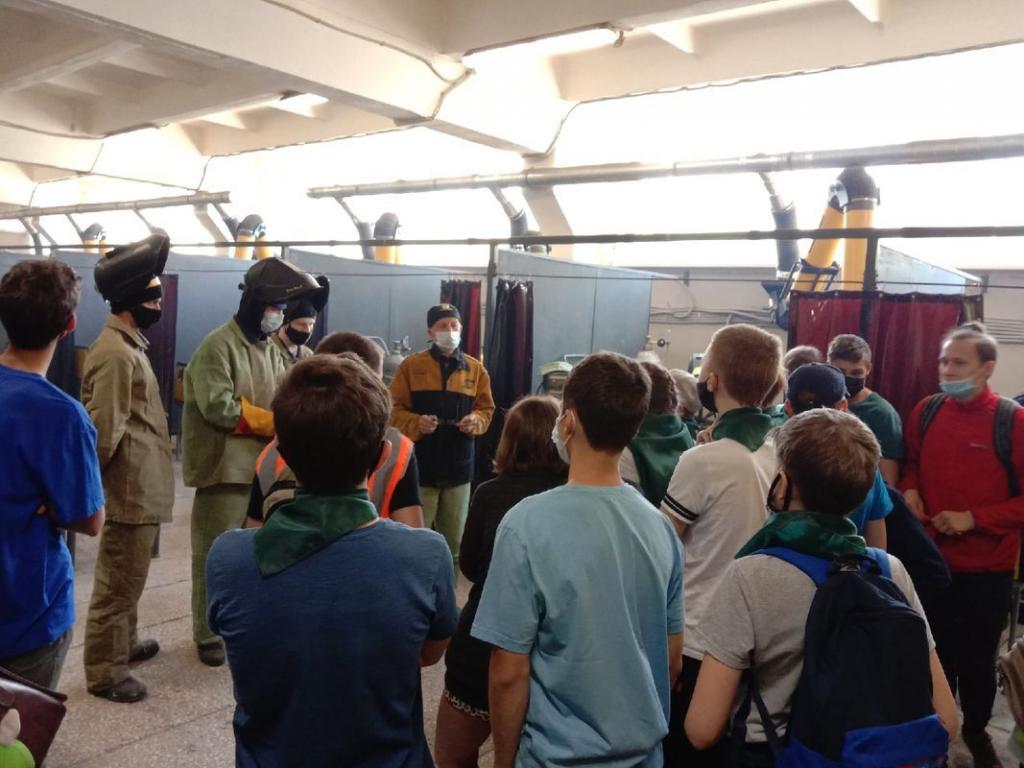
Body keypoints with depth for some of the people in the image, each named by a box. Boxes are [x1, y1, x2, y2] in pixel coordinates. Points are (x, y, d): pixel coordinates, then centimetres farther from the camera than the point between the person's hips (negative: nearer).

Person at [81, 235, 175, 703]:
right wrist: (104, 483, -11)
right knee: (118, 583, 3)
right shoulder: (115, 353, -21)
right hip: (131, 490, -10)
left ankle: (124, 643, 39)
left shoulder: (130, 344, 12)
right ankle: (105, 671, 15)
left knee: (127, 579, 23)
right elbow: (104, 429, -24)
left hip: (141, 489, 10)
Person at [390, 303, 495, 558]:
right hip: (419, 465, -3)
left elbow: (486, 409, 12)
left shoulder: (476, 369, 8)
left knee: (455, 537, 11)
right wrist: (415, 423, -19)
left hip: (458, 466, 3)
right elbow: (393, 410, -1)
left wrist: (476, 421, -9)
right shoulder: (411, 365, -1)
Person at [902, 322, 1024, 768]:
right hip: (932, 560, 3)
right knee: (936, 654, 17)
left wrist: (973, 518, -20)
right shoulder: (925, 412, -2)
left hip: (986, 568, -3)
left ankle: (976, 730, 40)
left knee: (978, 659, 14)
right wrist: (909, 489, -5)